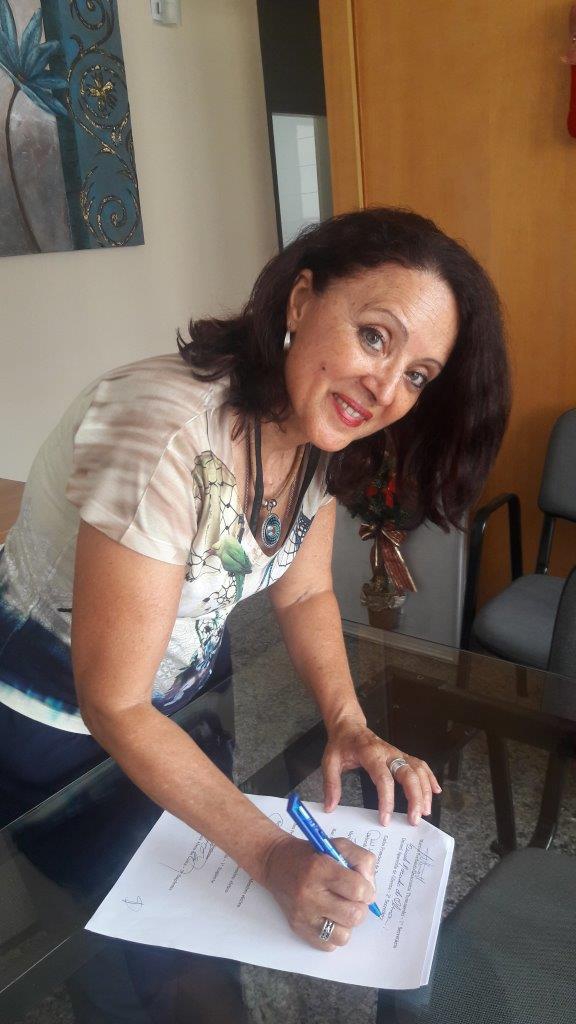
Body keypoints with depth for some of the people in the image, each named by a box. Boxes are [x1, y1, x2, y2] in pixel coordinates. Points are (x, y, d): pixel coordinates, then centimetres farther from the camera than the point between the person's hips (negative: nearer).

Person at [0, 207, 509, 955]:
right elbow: (113, 707, -30)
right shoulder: (171, 439, -37)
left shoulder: (318, 421, -14)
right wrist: (273, 856, -31)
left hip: (184, 706, 6)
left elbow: (304, 593, -1)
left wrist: (349, 722, -15)